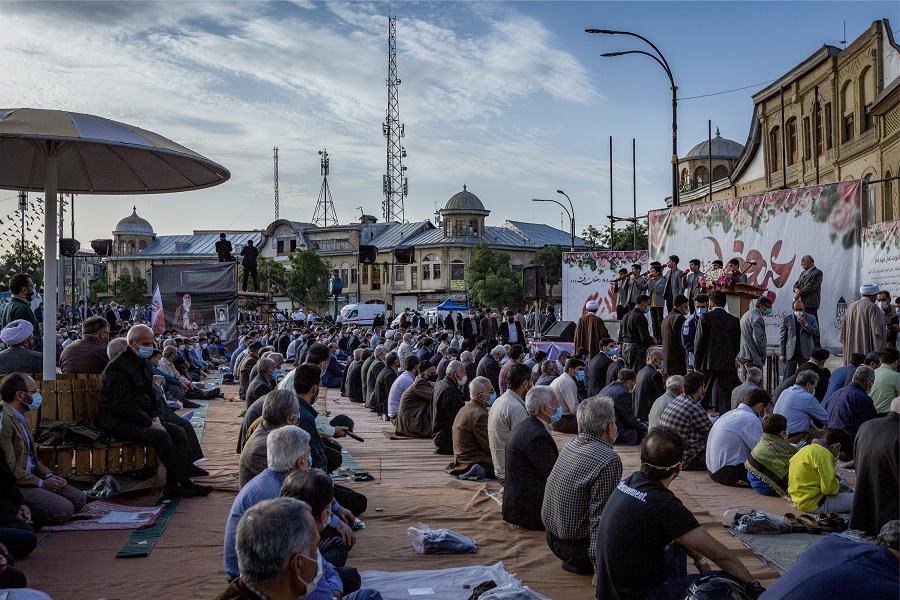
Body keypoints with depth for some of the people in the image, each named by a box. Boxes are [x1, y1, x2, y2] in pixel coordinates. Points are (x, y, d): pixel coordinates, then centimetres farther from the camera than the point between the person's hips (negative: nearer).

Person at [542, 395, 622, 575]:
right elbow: (600, 516, -23)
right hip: (574, 546, -8)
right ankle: (581, 564, 0)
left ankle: (573, 561, 12)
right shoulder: (609, 460, -23)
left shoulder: (570, 446, 2)